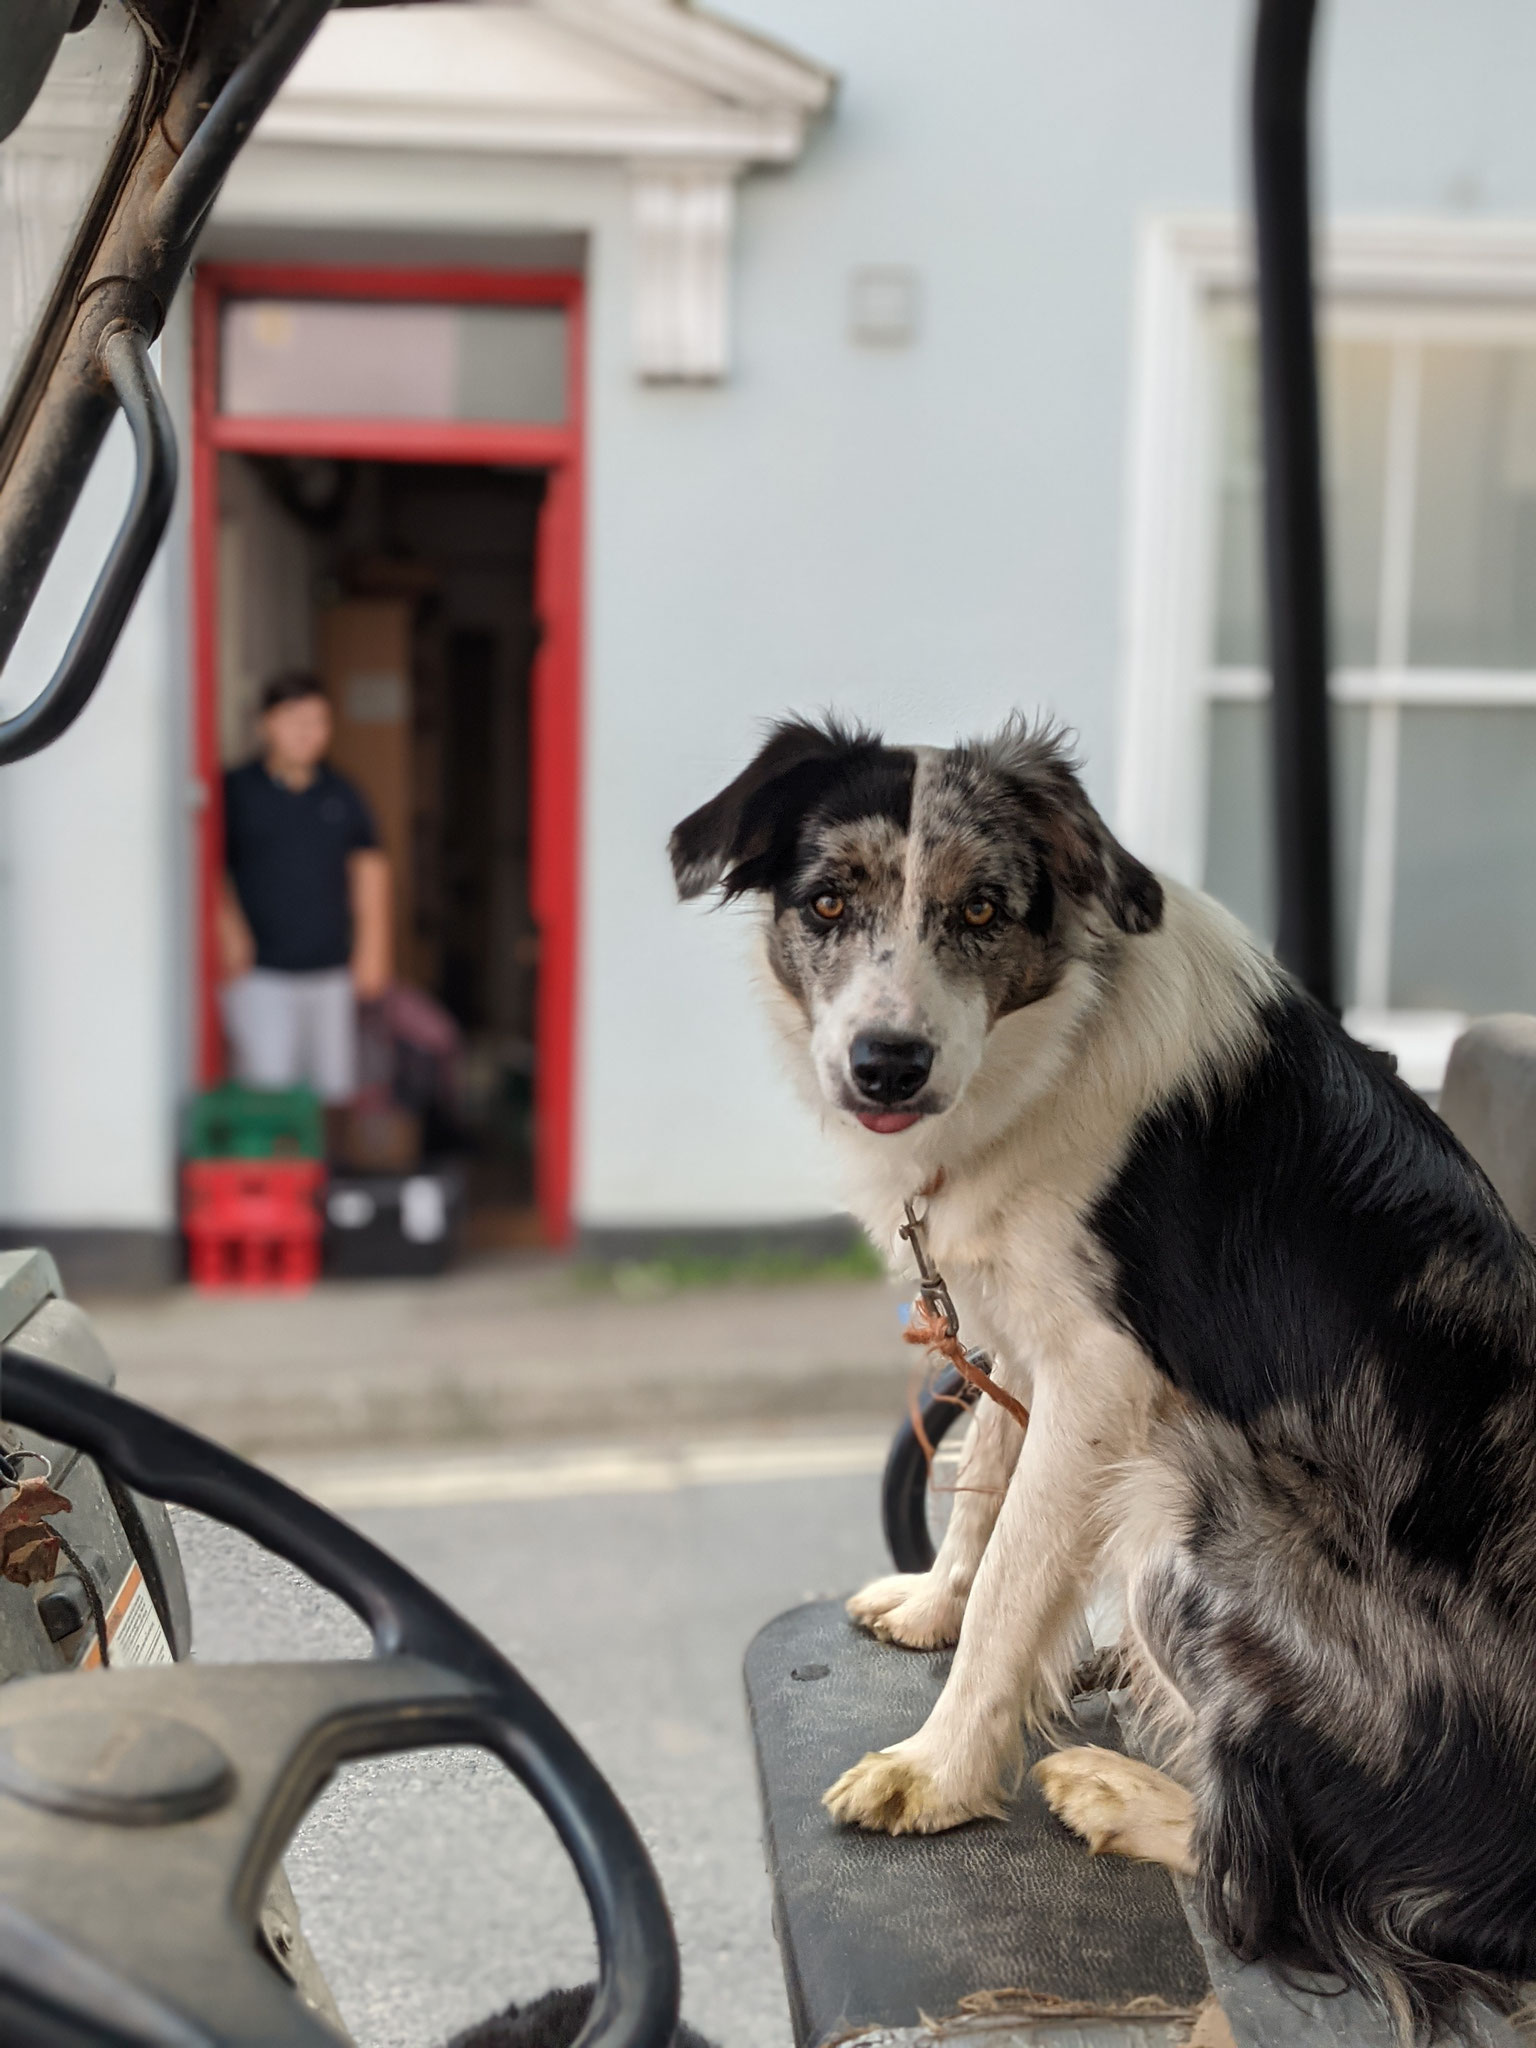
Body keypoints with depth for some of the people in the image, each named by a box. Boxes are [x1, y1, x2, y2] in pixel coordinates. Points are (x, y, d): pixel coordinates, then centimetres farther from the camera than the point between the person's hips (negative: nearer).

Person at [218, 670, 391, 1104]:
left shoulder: (342, 796, 11)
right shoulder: (235, 792, -1)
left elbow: (369, 866, 17)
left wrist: (371, 949, 12)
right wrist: (227, 930, -11)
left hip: (330, 972, 4)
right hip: (259, 975, -4)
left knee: (335, 1092, 5)